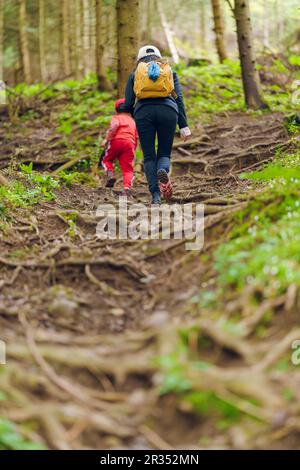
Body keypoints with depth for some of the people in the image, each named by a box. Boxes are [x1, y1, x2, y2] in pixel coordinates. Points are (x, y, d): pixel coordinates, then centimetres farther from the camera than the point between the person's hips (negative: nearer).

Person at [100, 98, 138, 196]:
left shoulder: (116, 117, 17)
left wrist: (107, 139, -8)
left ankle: (110, 174, -10)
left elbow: (115, 125, -8)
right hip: (130, 143, 3)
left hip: (117, 140, -3)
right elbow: (136, 138, 24)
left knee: (106, 160, 18)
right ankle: (127, 187, -24)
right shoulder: (133, 121, 31)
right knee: (127, 168, 0)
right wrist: (132, 150, 33)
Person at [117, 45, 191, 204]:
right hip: (168, 111, 0)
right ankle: (163, 170, -25)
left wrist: (120, 108, 37)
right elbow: (178, 98, 11)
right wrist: (183, 125, 5)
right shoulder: (170, 71, 25)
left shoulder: (135, 73, 23)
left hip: (143, 112, 0)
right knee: (164, 153, 12)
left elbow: (128, 104, 13)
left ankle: (155, 195, -8)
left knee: (149, 156, 9)